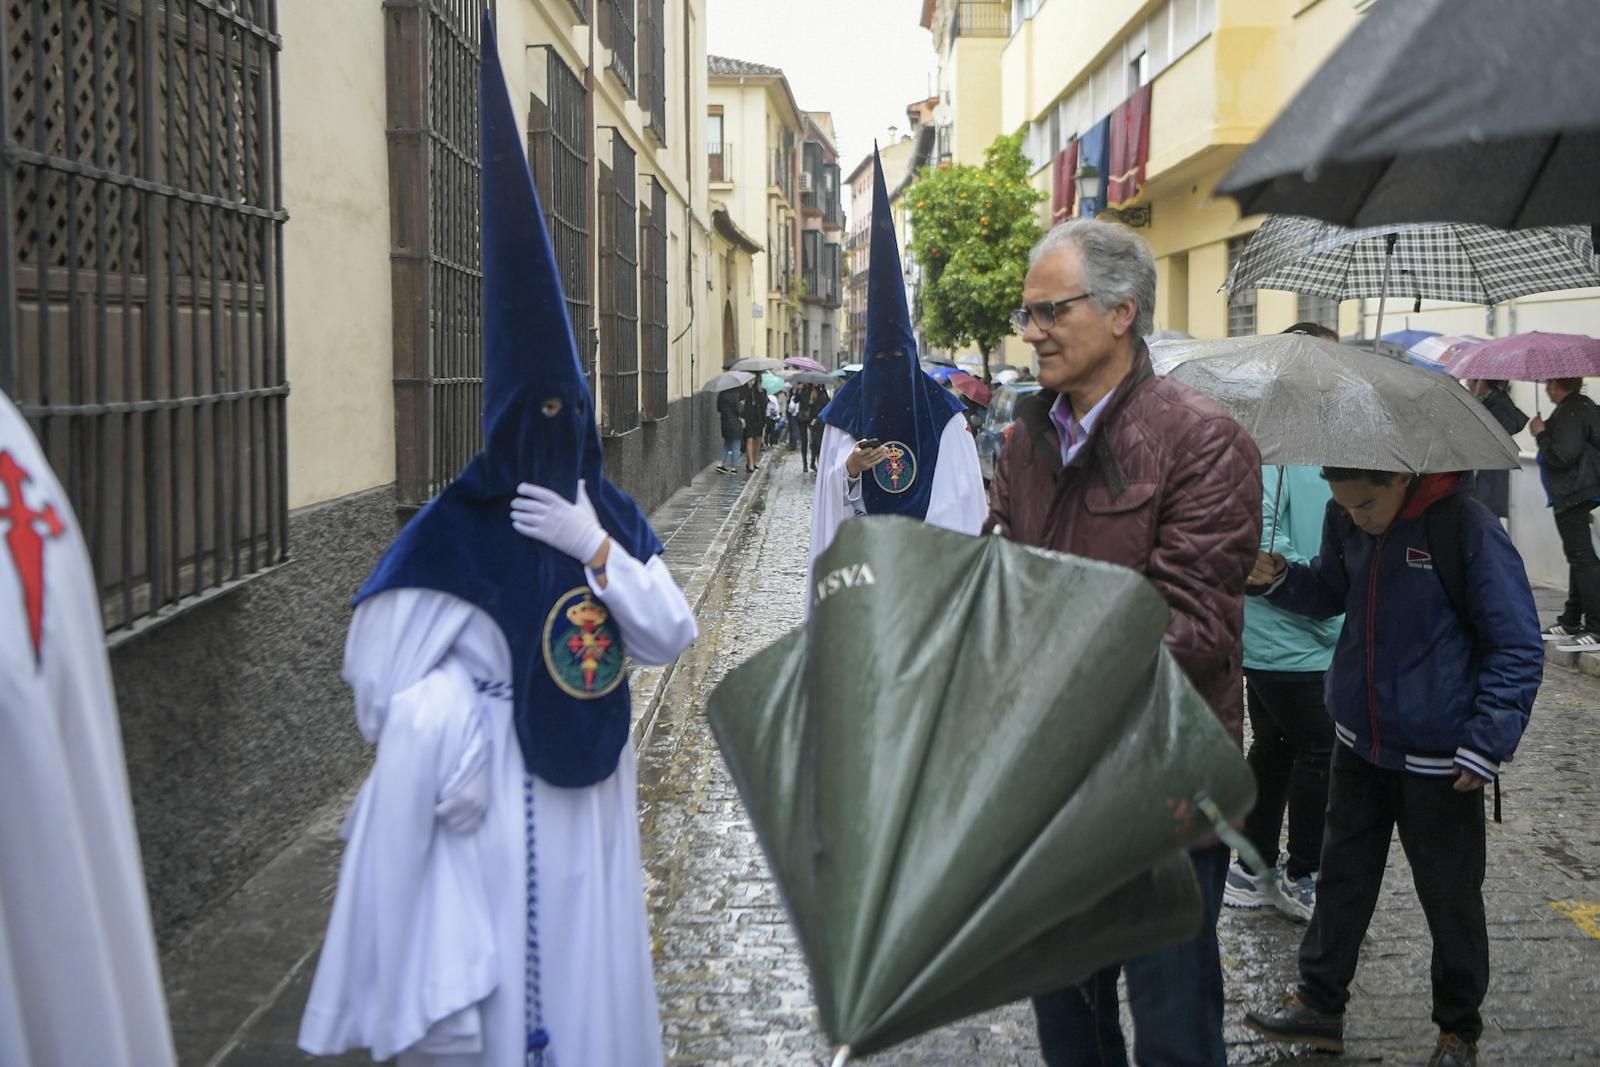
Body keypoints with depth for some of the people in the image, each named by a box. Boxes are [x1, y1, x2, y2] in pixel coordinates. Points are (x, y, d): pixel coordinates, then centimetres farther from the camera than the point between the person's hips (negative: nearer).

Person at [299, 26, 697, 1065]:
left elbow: (671, 636, -5)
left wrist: (596, 551, -15)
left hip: (593, 784, 5)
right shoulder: (457, 530, -11)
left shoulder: (611, 514, 3)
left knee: (591, 977, 16)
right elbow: (385, 672, -12)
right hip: (497, 793, -4)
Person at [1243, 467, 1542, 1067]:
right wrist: (1281, 579, -6)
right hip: (1359, 744, 5)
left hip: (1440, 761, -5)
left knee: (1450, 898, 10)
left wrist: (1487, 744, -17)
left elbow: (1518, 650, -14)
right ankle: (1319, 1003, 30)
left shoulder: (1467, 529, -20)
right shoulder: (1345, 521, -3)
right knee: (1342, 876, 16)